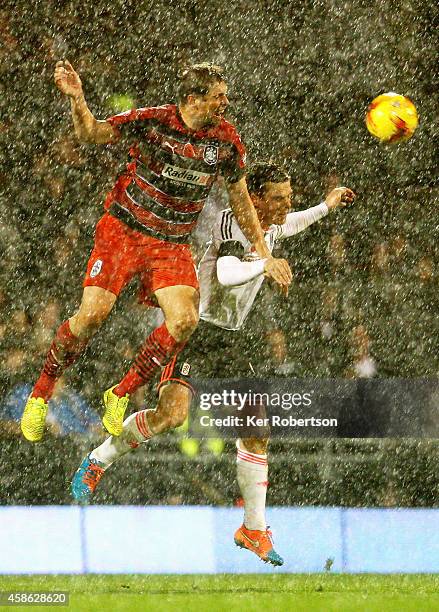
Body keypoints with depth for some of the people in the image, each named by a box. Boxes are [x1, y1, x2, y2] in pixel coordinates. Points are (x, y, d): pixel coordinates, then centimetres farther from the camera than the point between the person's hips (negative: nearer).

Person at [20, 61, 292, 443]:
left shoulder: (226, 139, -2)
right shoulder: (152, 121, -12)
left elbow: (240, 200, 11)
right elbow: (91, 133, -9)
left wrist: (265, 255, 12)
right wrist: (77, 100, -30)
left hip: (173, 246, 3)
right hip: (123, 229, -3)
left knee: (184, 320, -18)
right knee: (93, 314, -15)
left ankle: (122, 393, 1)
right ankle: (41, 393, 7)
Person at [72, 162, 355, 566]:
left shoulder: (268, 229, 12)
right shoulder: (232, 222, -16)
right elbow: (227, 274, -34)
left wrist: (328, 206, 41)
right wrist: (265, 263, -20)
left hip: (227, 338, 9)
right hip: (196, 326, -9)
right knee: (173, 413, -27)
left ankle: (254, 529, 9)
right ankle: (97, 461, -4)